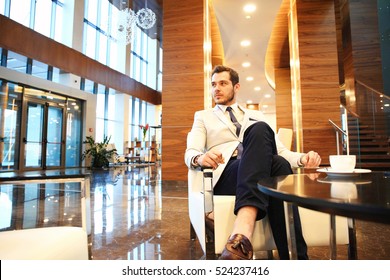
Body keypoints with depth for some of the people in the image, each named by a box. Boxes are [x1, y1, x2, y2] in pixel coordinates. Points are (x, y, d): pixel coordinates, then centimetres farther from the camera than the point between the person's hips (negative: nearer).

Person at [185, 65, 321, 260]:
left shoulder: (256, 116, 29)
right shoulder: (203, 116, 22)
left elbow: (280, 150, 21)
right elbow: (190, 153, 5)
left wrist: (302, 158, -2)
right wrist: (200, 158, -20)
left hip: (266, 173, 3)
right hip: (226, 174, -2)